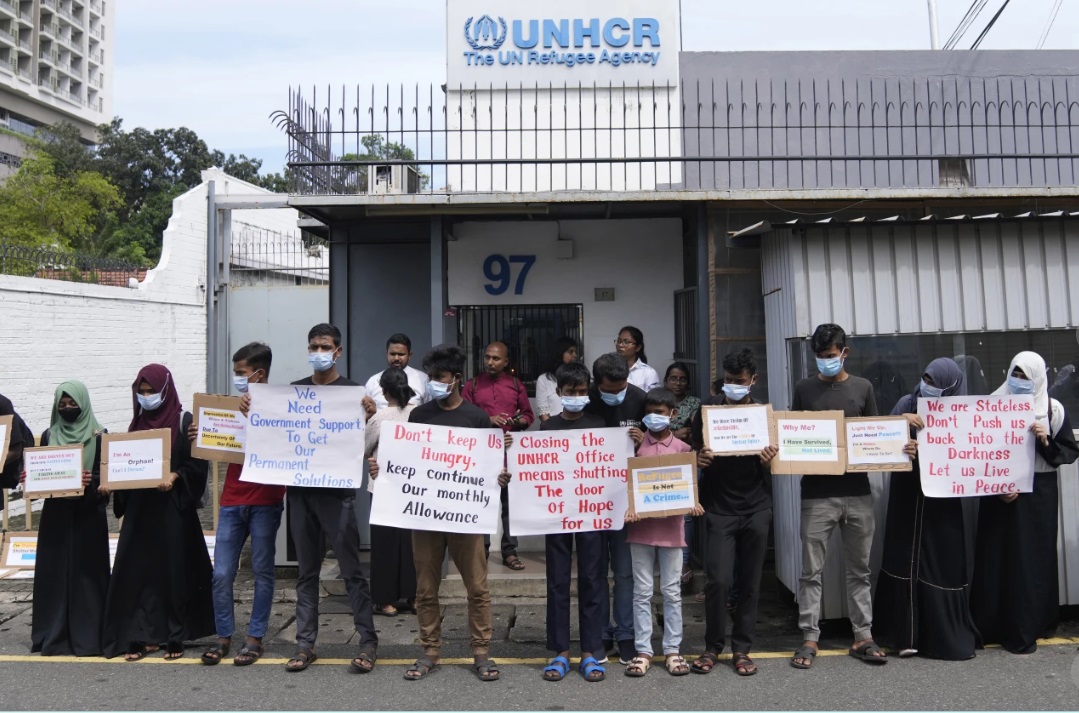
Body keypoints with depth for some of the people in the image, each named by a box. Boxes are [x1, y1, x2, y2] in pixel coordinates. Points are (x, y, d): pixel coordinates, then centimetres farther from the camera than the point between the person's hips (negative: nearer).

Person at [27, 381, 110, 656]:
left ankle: (87, 636, 6)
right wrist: (29, 477, -7)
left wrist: (91, 481, -24)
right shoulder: (49, 435, 10)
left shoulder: (98, 436, -2)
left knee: (86, 571, -1)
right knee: (54, 571, 5)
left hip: (88, 513, -3)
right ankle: (54, 636, 14)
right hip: (55, 513, 4)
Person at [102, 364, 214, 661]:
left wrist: (174, 477, -23)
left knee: (174, 570, 0)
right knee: (138, 570, 2)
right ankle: (144, 635, 10)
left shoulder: (185, 422, -3)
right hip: (139, 508, 5)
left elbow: (197, 464, -8)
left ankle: (175, 636, 10)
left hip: (173, 507, -5)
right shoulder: (137, 423, 13)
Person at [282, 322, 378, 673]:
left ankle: (368, 641, 10)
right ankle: (305, 643, 20)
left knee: (351, 568, 0)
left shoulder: (352, 391, 0)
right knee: (306, 569, 11)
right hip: (299, 488, 4)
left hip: (336, 489, -4)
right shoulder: (293, 390, 11)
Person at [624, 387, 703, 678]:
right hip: (641, 526, 0)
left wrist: (692, 504, -12)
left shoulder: (682, 448, 5)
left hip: (671, 527, 0)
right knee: (642, 591, 7)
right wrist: (628, 510, -13)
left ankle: (673, 650, 19)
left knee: (672, 591, 8)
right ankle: (643, 651, 15)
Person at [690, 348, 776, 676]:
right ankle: (713, 646, 14)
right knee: (718, 580, -7)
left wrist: (769, 460, -17)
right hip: (719, 507, -1)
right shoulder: (708, 410, -1)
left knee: (750, 582, 7)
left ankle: (741, 649, 22)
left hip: (756, 508, 2)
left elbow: (770, 470, 6)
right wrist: (700, 460, -18)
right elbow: (696, 456, 5)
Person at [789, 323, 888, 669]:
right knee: (811, 570, 3)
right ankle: (809, 638, 12)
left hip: (857, 492, 2)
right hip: (817, 494, -1)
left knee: (859, 569, 11)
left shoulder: (863, 388, 8)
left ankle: (863, 636, 22)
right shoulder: (804, 389, 4)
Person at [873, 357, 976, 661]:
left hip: (942, 497, 0)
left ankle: (947, 636, 17)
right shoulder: (907, 403, 0)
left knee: (943, 563, 3)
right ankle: (906, 634, 11)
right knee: (906, 560, 2)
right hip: (907, 495, 0)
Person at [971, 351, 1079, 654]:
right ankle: (987, 627, 10)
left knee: (1034, 558, 4)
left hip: (1038, 493, 1)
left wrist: (1047, 441, -14)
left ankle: (1025, 630, 16)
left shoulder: (1054, 409, 3)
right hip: (999, 492, -1)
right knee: (994, 557, 1)